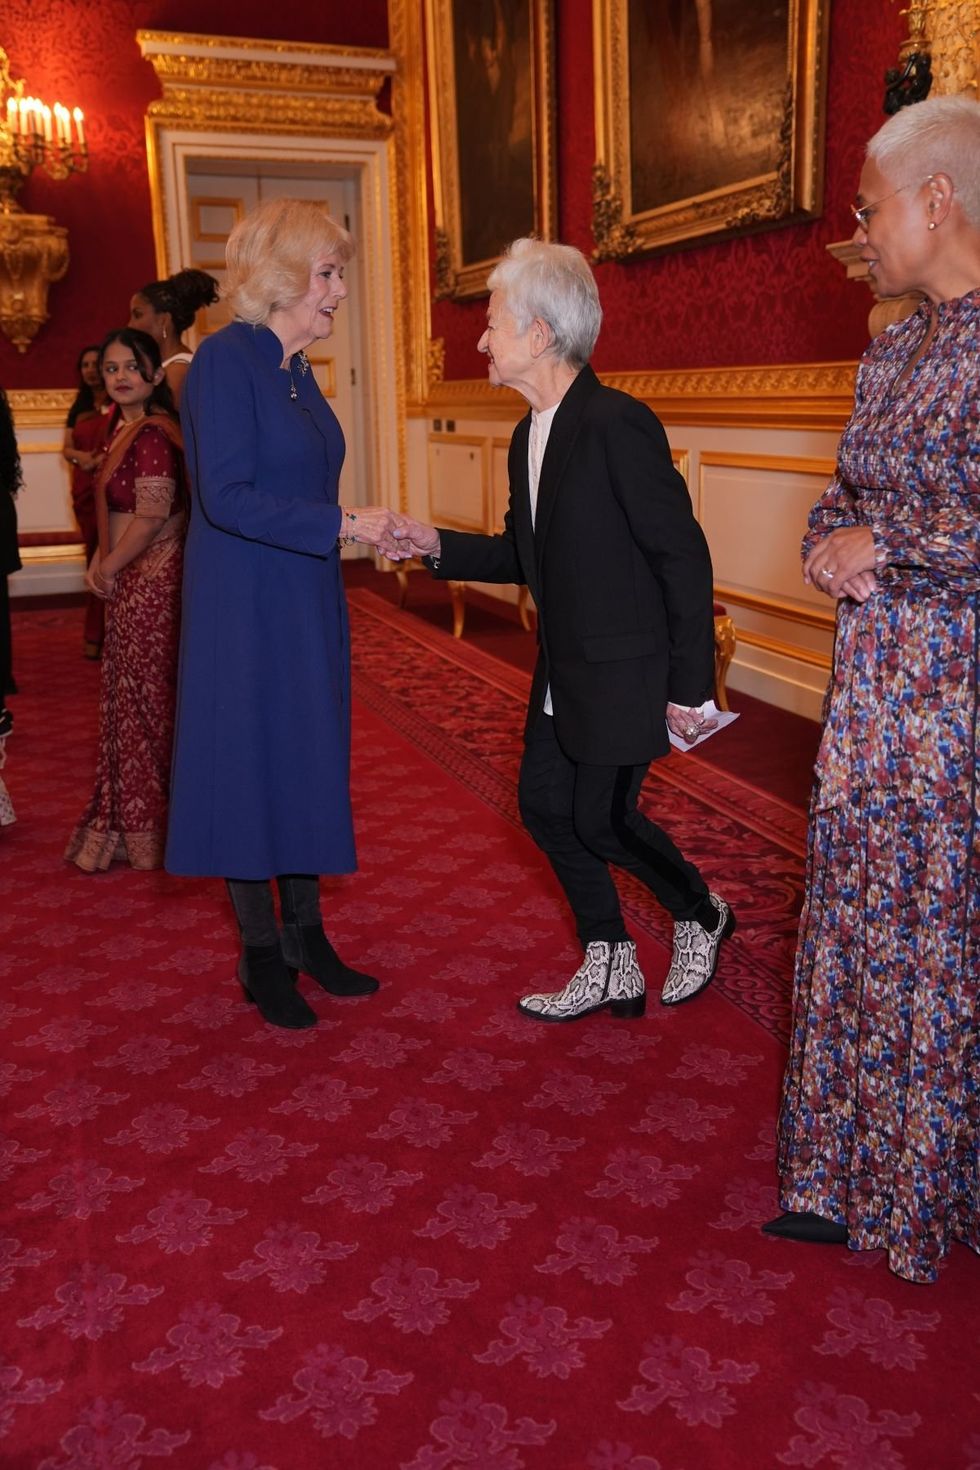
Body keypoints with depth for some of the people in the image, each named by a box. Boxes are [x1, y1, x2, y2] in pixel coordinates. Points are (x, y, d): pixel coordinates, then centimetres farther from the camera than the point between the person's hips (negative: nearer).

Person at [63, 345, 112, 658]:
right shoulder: (79, 408, 16)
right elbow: (67, 448, 13)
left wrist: (105, 459, -23)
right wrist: (79, 455, -9)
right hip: (84, 491, 6)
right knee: (95, 558, 10)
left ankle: (95, 635, 1)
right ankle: (100, 631, 17)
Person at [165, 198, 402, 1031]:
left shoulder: (294, 371, 11)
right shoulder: (226, 360, -15)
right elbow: (228, 497, -22)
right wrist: (344, 524, -21)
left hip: (306, 602, 8)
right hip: (246, 608, -8)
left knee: (310, 765, 13)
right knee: (251, 764, 3)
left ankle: (306, 937, 27)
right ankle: (262, 955, 18)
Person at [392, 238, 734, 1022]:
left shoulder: (617, 424, -20)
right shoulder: (530, 436, 8)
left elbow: (683, 555, -19)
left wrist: (690, 684, -17)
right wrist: (441, 547, 3)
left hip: (624, 671, -9)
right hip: (564, 674, 9)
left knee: (601, 818, 0)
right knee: (545, 803, 11)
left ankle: (701, 914, 30)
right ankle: (611, 970, 26)